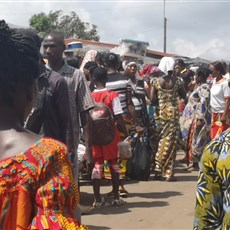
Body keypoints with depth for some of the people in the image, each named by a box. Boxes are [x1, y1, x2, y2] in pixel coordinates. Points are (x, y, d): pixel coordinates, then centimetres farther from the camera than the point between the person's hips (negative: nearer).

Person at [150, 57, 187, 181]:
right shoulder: (177, 81, -5)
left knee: (160, 141, 13)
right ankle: (168, 172, 3)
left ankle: (158, 170, 14)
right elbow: (184, 95, 8)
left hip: (160, 113, 1)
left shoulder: (156, 81, -3)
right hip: (173, 113, -1)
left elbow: (152, 99, -7)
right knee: (170, 143, 2)